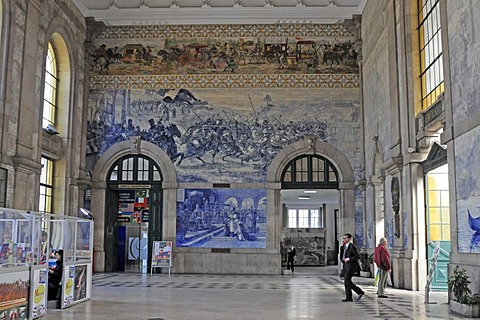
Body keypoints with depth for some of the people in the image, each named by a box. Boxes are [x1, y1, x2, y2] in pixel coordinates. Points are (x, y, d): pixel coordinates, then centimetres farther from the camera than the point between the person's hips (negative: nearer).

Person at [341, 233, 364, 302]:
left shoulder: (352, 246, -11)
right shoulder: (345, 246, 16)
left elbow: (357, 256, -16)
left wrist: (348, 259, -19)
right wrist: (343, 259, 6)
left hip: (351, 266, -9)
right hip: (346, 266, 9)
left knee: (347, 281, -12)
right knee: (346, 281, 5)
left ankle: (360, 292, -3)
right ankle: (349, 297, 6)